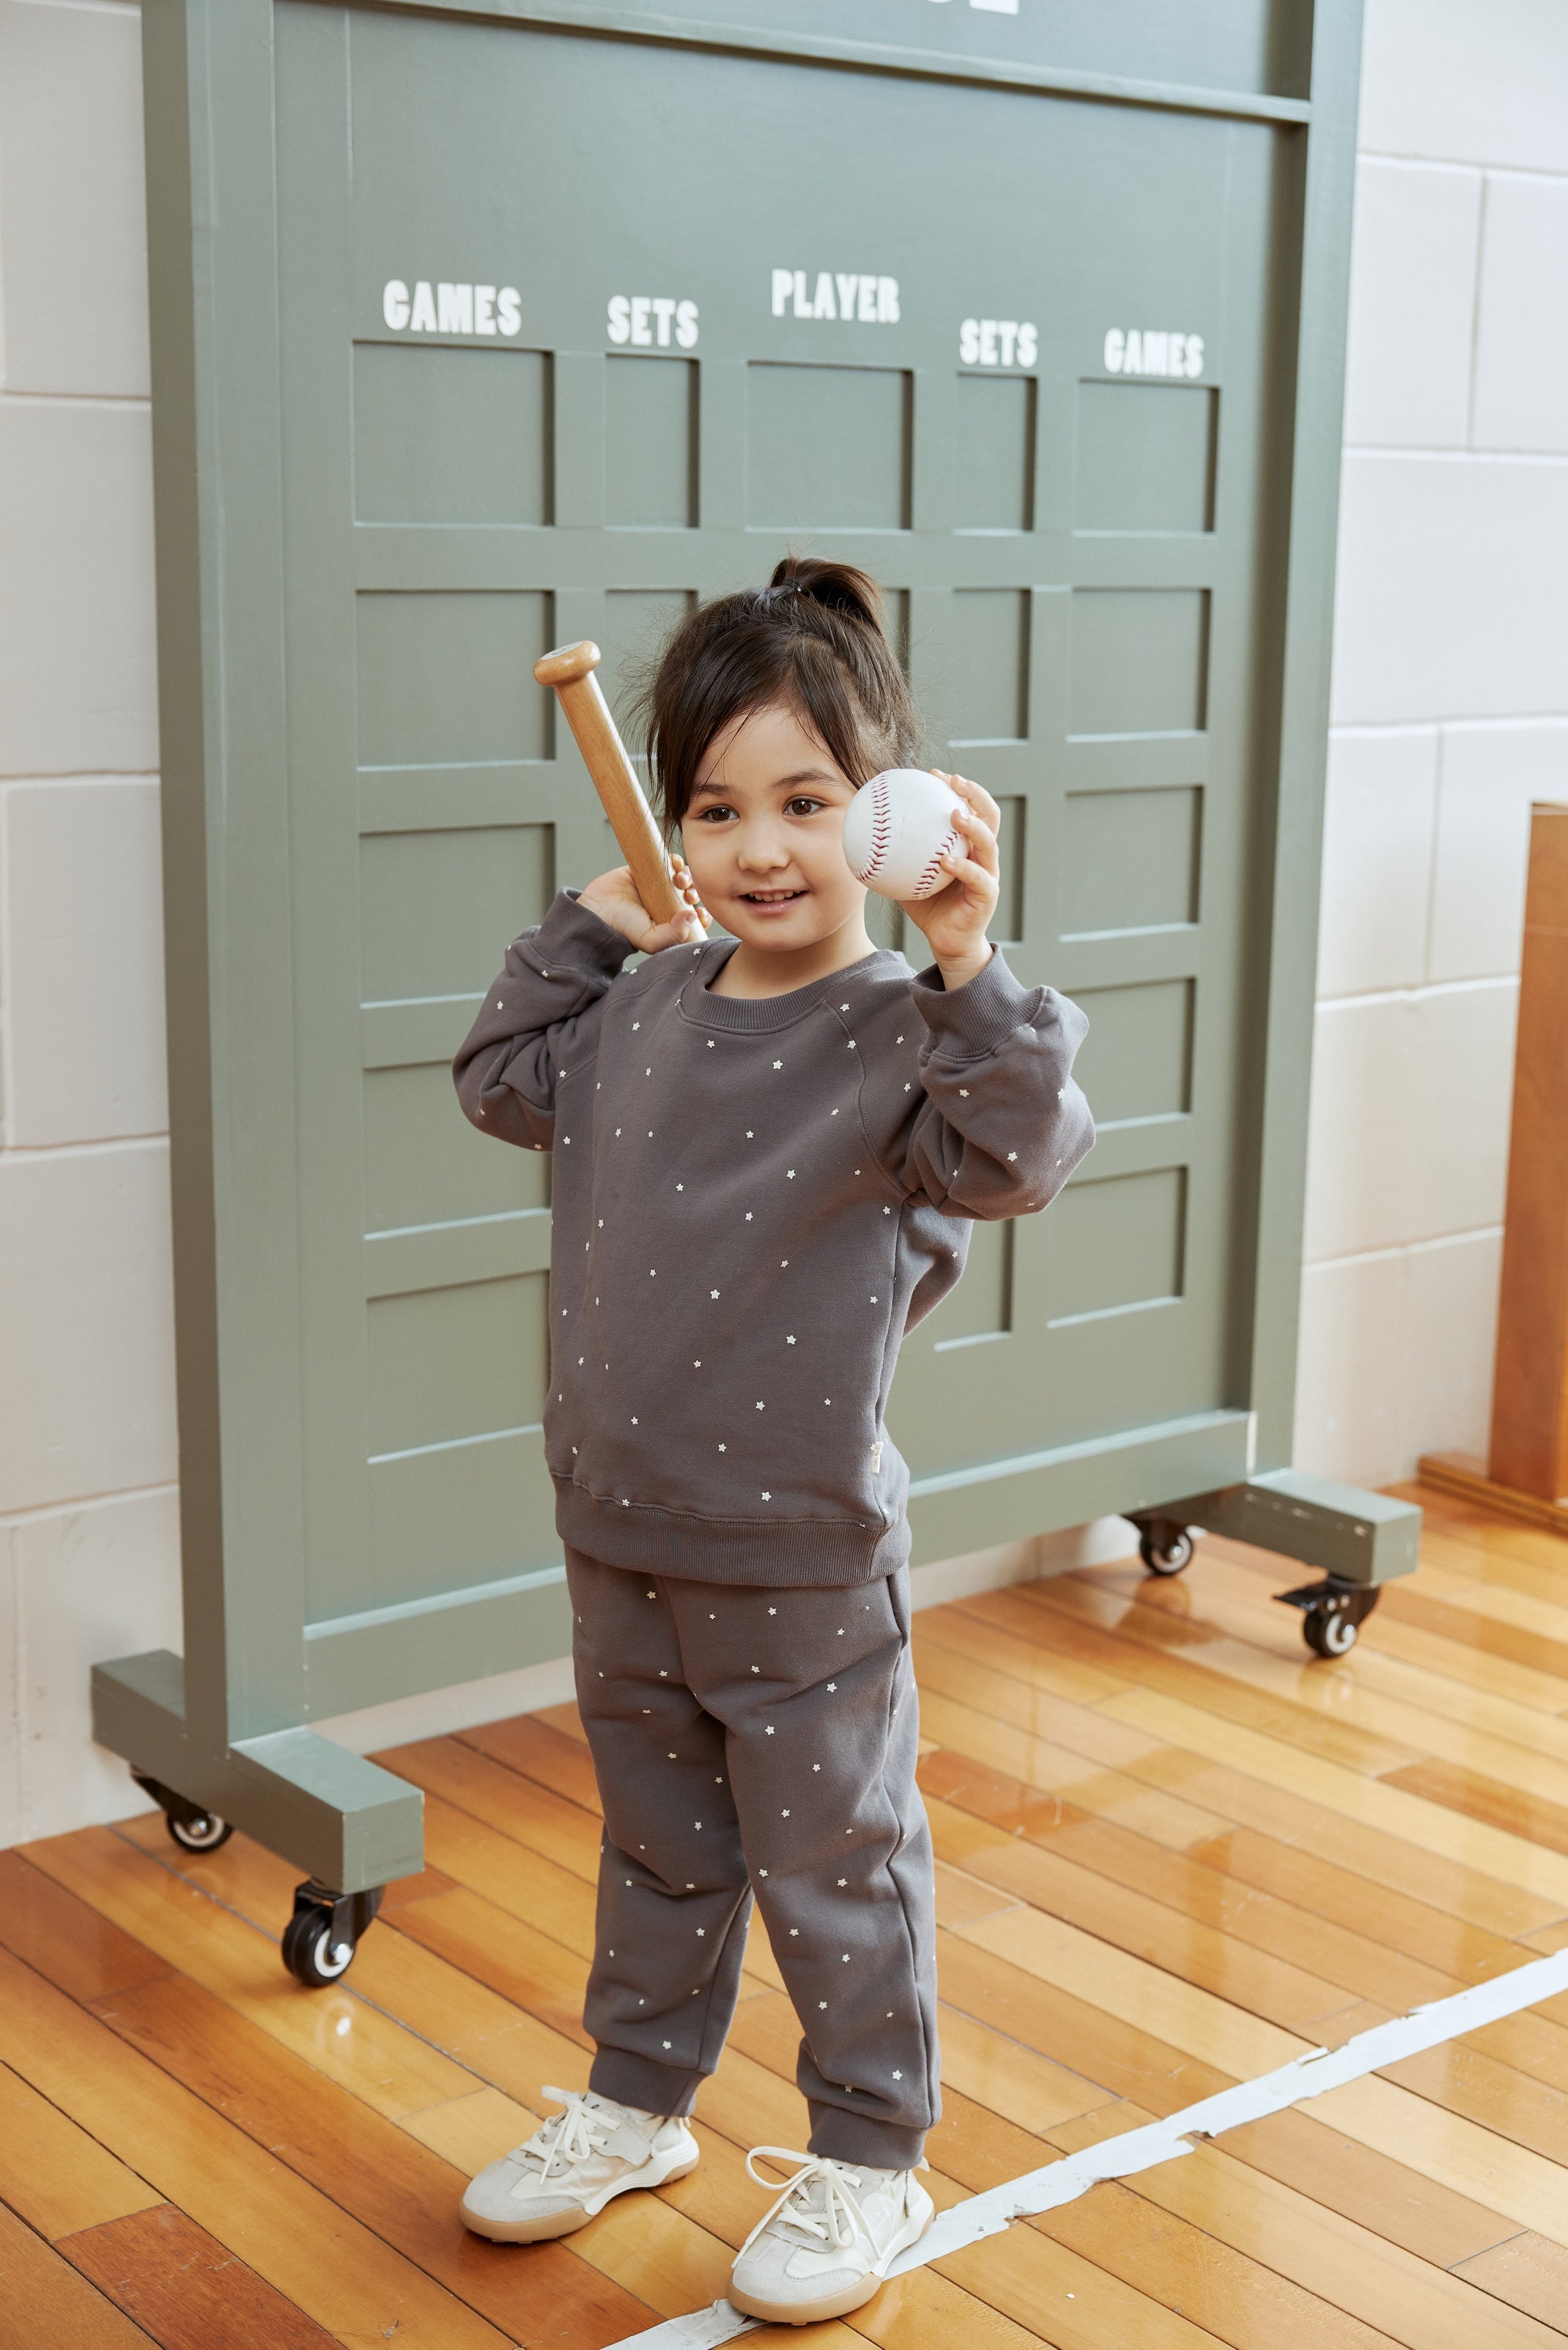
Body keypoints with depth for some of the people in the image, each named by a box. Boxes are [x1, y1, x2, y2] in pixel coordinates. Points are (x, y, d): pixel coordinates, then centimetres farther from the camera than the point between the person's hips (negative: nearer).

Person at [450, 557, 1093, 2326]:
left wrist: (967, 962, -42)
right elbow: (503, 1081, 21)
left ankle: (868, 2160, 30)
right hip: (621, 1537, 6)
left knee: (834, 1871, 11)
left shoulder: (901, 1030, -16)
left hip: (802, 1563, -6)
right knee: (658, 1849, 24)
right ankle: (637, 2103, 43)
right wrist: (586, 920, 12)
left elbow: (1018, 1154, -33)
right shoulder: (646, 1003, 4)